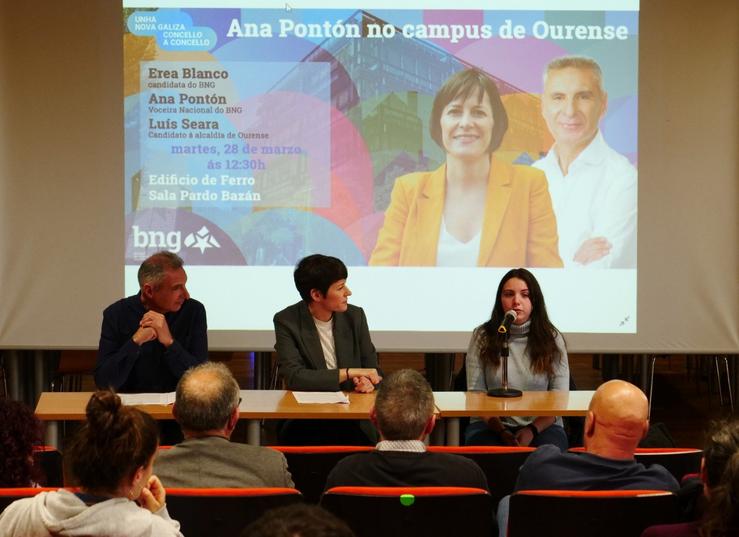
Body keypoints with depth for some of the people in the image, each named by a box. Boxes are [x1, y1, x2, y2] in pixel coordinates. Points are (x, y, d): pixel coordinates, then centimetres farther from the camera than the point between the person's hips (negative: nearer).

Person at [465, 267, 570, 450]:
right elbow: (476, 394, 0)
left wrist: (532, 430, -14)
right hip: (491, 425, 0)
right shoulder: (482, 337, 5)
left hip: (542, 426, 0)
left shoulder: (552, 339, 5)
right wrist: (502, 431, -13)